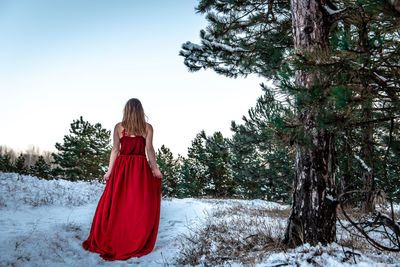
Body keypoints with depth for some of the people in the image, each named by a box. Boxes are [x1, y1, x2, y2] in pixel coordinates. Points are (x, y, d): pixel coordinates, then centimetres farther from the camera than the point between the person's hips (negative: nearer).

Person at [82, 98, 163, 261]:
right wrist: (155, 169, 0)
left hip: (121, 166, 2)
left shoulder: (119, 127, 2)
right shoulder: (147, 128, -1)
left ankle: (106, 241, 21)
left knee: (116, 203, 10)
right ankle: (138, 244, 13)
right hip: (140, 168, -1)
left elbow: (115, 150, 0)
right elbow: (149, 149, -6)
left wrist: (110, 170, 4)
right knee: (140, 205, 5)